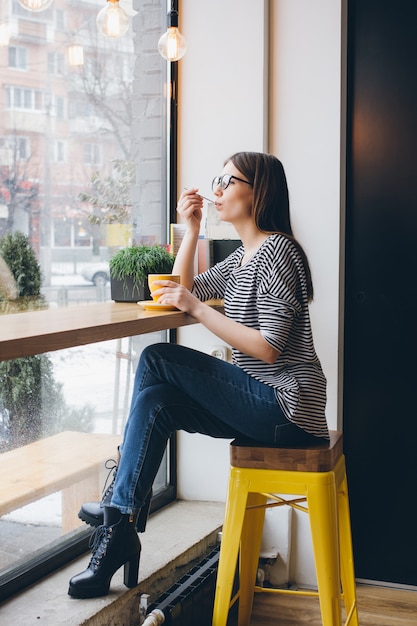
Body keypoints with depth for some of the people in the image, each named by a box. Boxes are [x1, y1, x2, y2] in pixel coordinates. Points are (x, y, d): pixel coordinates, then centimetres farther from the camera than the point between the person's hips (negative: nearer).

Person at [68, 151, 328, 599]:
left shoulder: (277, 250, -12)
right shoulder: (243, 256, 17)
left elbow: (269, 349, -19)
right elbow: (186, 290, 24)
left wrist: (198, 310, -18)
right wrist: (191, 229, 13)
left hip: (285, 406, -9)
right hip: (259, 402, 9)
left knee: (156, 360, -15)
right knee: (155, 402, -6)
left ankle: (119, 520, -10)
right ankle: (119, 528, -8)